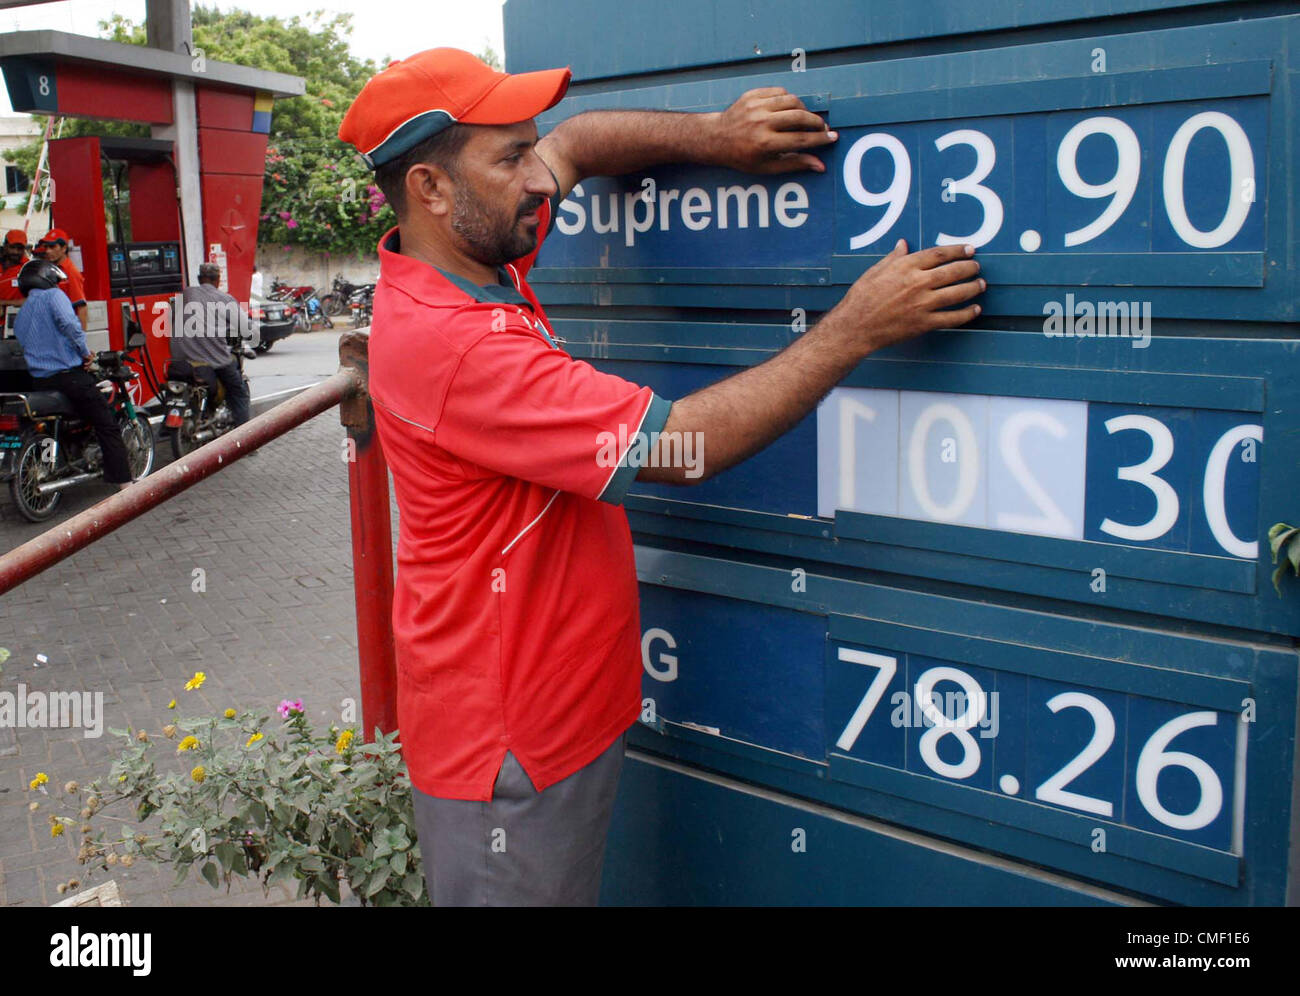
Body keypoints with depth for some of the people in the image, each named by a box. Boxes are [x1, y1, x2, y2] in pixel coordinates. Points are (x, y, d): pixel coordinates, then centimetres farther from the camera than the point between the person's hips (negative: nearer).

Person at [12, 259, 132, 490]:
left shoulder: (20, 317, 22)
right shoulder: (52, 295, -2)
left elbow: (26, 347, 21)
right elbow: (68, 322, -20)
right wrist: (85, 352, -8)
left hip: (39, 382, 7)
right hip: (68, 374, -7)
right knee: (107, 426, -3)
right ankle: (124, 482, -10)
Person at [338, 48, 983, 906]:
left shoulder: (472, 257, 0)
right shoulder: (450, 344, -28)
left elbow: (575, 143, 16)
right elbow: (684, 446, -28)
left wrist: (710, 134, -2)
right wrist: (858, 327, -21)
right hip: (508, 745, -9)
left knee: (568, 886, 22)